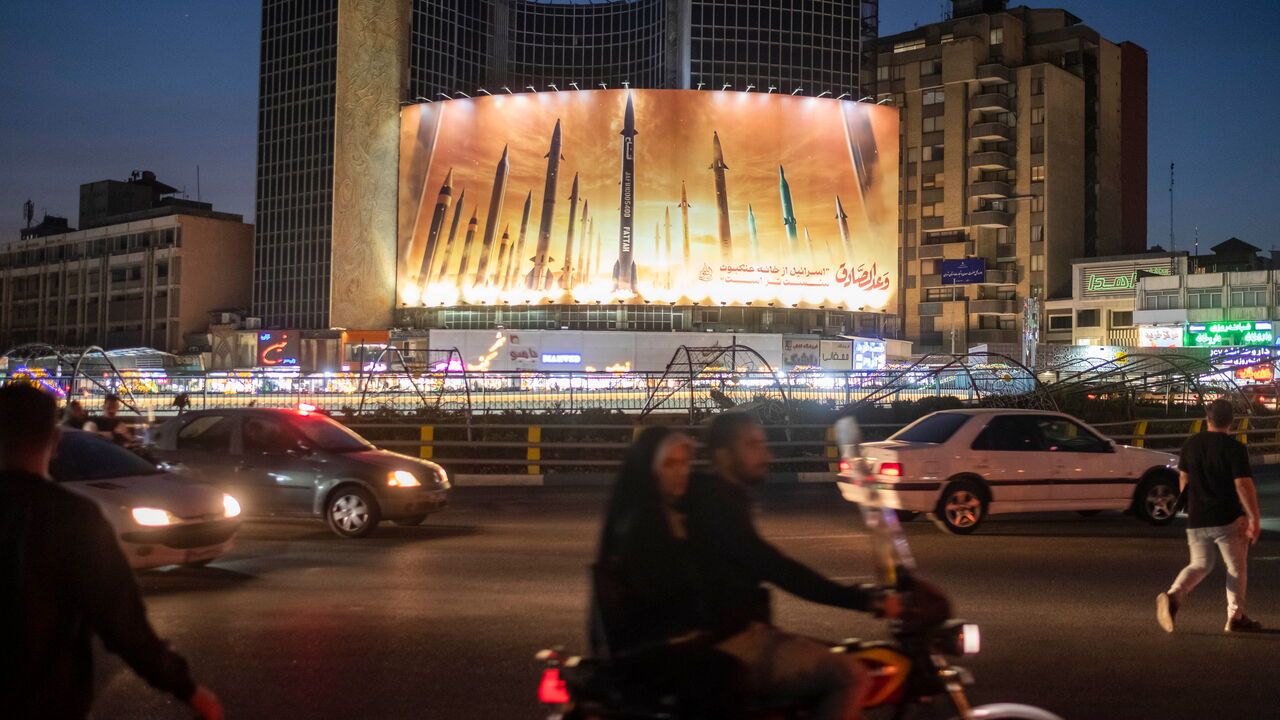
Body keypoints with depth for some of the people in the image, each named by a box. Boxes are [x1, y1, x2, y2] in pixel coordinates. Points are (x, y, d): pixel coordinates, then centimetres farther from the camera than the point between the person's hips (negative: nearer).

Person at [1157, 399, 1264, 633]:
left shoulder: (1191, 444, 4)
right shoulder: (1235, 448, -11)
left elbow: (1183, 478, 12)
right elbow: (1244, 484, -16)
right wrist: (1254, 518, -11)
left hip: (1196, 518, 4)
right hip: (1227, 518, -4)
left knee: (1200, 564, 14)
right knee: (1237, 567, 12)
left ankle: (1174, 595, -10)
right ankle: (1236, 617, 16)